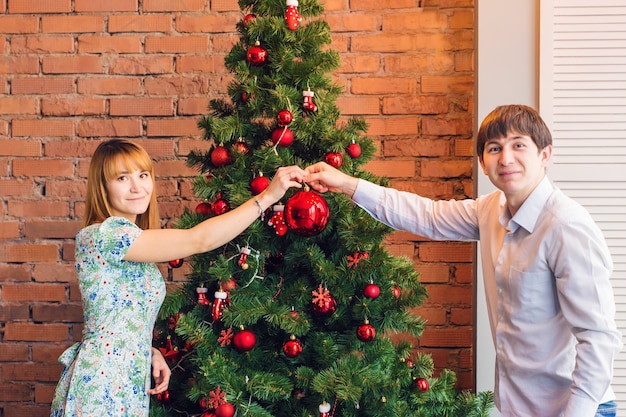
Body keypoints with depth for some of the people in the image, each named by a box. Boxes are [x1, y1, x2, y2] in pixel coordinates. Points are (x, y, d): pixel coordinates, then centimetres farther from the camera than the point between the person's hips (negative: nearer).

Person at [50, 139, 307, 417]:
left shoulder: (131, 243, 12)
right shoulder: (102, 236, -18)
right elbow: (198, 240, -22)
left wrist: (149, 352, 1)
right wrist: (268, 196, -18)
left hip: (129, 387, 9)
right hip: (100, 388, -9)